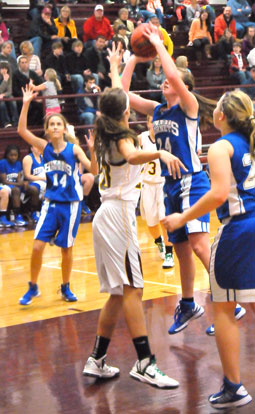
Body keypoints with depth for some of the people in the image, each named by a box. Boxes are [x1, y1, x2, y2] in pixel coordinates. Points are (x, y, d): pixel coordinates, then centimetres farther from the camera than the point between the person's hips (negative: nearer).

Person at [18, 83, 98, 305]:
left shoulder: (74, 149, -8)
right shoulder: (45, 147, -2)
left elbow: (94, 170, -17)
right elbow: (22, 130, -10)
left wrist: (92, 150, -33)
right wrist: (26, 104, -17)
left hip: (71, 203, -2)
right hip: (51, 202, 2)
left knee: (67, 248, 7)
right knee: (37, 246, -7)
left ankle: (65, 287, 26)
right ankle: (33, 288, 9)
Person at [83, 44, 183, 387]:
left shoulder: (105, 134, 14)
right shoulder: (123, 136, -9)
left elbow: (115, 98, 33)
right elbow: (132, 156, -34)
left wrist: (115, 68, 45)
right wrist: (159, 153, -51)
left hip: (108, 214, 9)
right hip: (119, 214, -9)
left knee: (120, 292, 11)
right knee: (132, 288, -13)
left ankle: (97, 360, 13)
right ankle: (144, 364, -18)